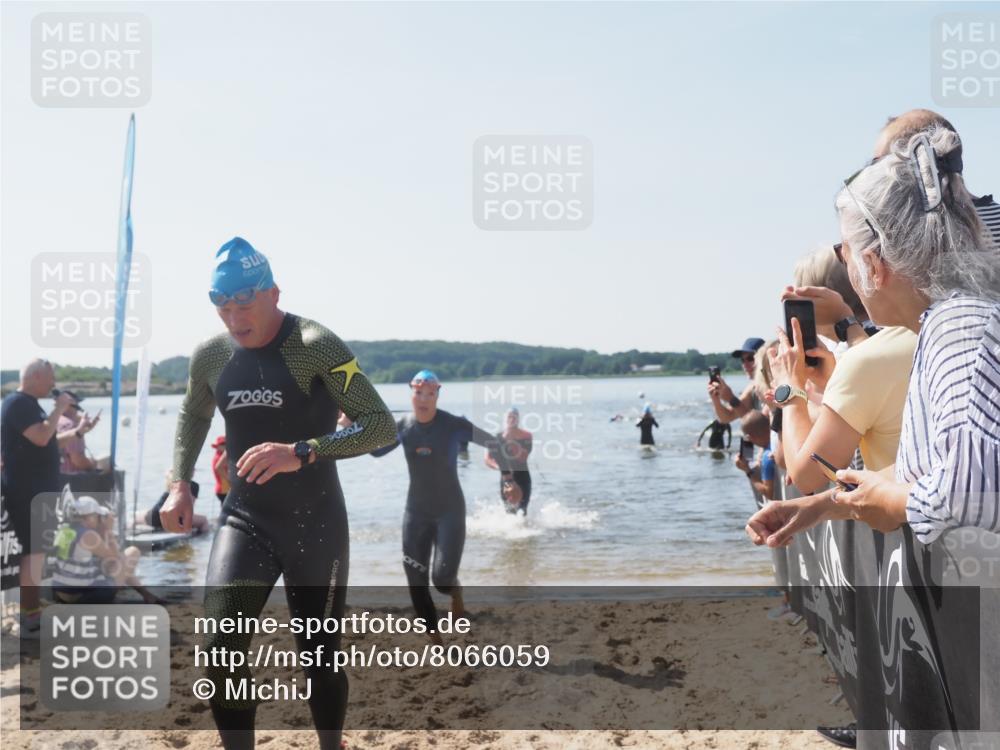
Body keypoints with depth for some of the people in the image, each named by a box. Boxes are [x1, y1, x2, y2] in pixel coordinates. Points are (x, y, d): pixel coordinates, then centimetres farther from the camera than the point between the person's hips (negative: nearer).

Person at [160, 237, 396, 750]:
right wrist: (180, 484, 9)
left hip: (315, 523, -3)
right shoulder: (210, 356, 2)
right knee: (221, 648, -12)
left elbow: (381, 425, -22)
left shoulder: (316, 347, -15)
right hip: (243, 519, 4)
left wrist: (302, 452, -35)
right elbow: (192, 416, 23)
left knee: (318, 654, 6)